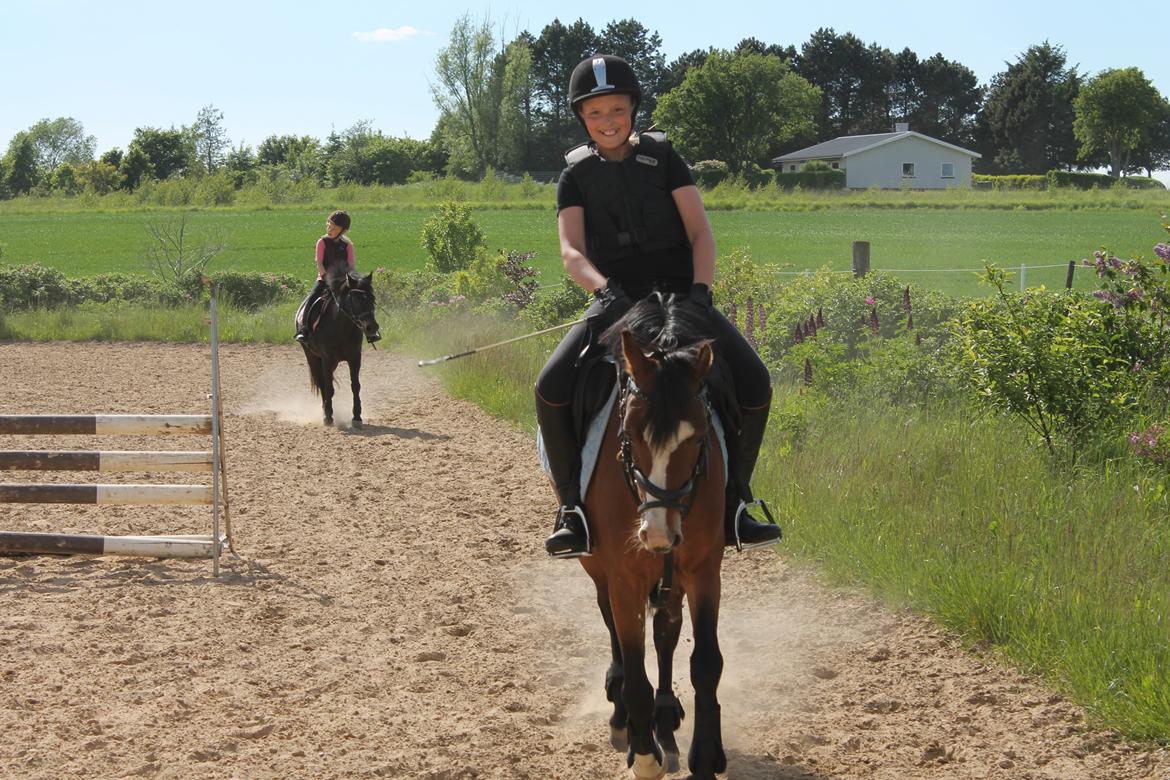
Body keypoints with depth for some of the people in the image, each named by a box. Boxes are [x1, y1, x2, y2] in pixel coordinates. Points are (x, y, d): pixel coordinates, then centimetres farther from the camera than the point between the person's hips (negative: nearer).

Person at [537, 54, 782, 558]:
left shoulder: (663, 157, 6)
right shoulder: (576, 176, 5)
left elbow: (700, 233, 0)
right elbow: (571, 251, -9)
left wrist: (700, 291, -18)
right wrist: (605, 289, -29)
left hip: (679, 295, 1)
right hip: (616, 303, 0)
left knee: (754, 382, -20)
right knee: (552, 387, -26)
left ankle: (734, 501, -3)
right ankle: (573, 507, -13)